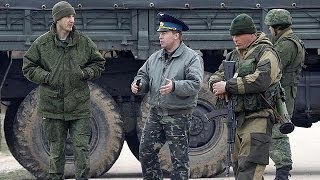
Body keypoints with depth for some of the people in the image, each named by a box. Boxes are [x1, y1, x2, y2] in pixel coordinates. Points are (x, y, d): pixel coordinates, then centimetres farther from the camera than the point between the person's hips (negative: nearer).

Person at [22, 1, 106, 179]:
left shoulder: (84, 42, 2)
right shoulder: (42, 43, -1)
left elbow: (99, 64, 12)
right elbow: (28, 67, 6)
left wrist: (85, 73, -7)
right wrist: (46, 77, -10)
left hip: (80, 106, 0)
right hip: (53, 105, 0)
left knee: (82, 148, -2)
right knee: (56, 149, 9)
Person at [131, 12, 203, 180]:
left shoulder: (192, 58, -8)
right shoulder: (155, 57, 13)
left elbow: (195, 84, -19)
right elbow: (143, 75, 17)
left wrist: (175, 87, -35)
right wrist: (138, 85, -7)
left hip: (178, 116, -6)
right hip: (155, 114, 6)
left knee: (179, 158, -2)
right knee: (146, 152, 6)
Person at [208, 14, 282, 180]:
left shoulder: (266, 53, -6)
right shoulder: (233, 55, 19)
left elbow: (261, 80, -22)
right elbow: (215, 77, 18)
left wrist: (228, 86, -17)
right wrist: (217, 85, -9)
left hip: (258, 119, -8)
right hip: (237, 120, 9)